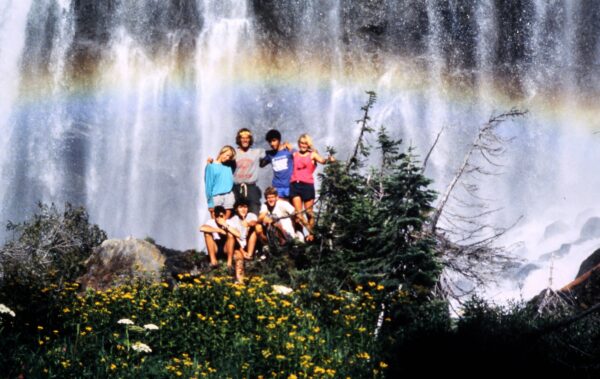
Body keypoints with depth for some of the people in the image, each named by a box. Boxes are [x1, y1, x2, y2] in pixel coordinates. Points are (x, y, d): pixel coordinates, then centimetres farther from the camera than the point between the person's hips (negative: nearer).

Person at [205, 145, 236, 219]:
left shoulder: (228, 166, 11)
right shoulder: (211, 166, -1)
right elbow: (208, 184, -2)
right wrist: (210, 203, -5)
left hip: (229, 196, 4)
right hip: (216, 197, -4)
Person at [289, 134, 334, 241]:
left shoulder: (312, 154, 5)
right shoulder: (294, 154, 13)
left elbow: (322, 161, -13)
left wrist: (328, 159, -33)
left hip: (307, 185, -2)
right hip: (295, 185, 2)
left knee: (309, 212, 3)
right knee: (297, 213, -5)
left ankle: (311, 234, 13)